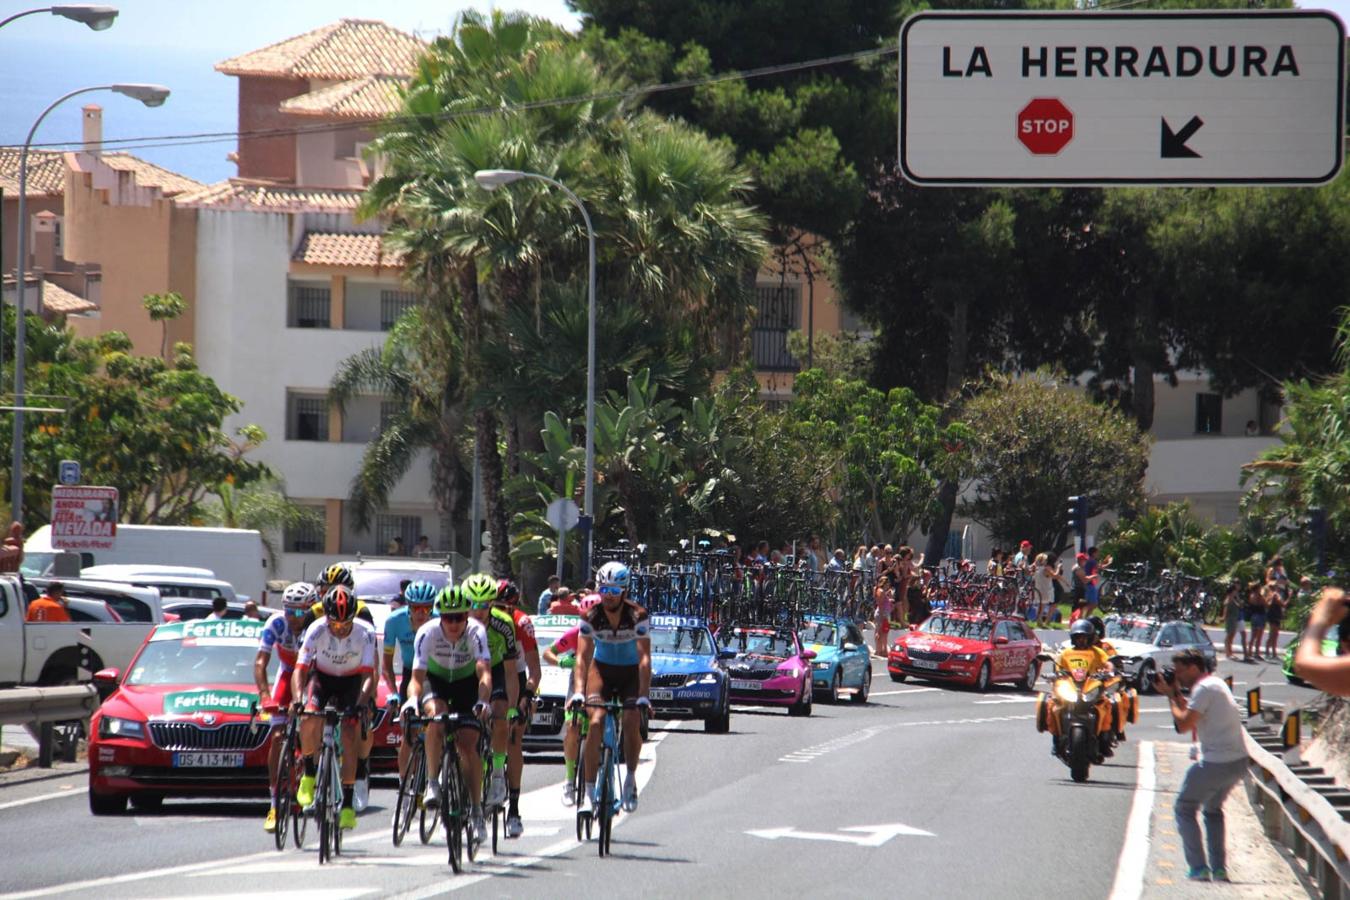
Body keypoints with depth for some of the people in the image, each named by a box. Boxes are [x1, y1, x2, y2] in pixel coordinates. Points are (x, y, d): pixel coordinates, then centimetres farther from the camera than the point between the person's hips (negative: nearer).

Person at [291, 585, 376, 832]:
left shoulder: (365, 633, -27)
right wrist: (298, 701, -46)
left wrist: (361, 705, -45)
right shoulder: (316, 630, -27)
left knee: (348, 735, -16)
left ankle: (348, 803, -9)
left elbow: (368, 675, -29)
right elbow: (300, 670, -29)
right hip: (321, 677, 0)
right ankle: (309, 773, -7)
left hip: (351, 681, 0)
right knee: (311, 718, -30)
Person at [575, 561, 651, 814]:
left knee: (632, 723, -21)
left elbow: (644, 658, -28)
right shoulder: (591, 617, -18)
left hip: (630, 672, -1)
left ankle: (631, 777, 4)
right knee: (596, 722, -20)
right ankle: (589, 789, -16)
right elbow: (583, 657, -22)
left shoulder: (637, 616, -23)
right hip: (602, 669, 1)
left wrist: (643, 696, -38)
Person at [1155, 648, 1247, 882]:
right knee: (1213, 809, 27)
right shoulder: (1216, 683, 16)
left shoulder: (1204, 689, -14)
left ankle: (1198, 868, -2)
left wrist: (1171, 696, -6)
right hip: (1238, 761, 9)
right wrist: (1176, 693, 14)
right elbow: (1194, 715, 21)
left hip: (1215, 763, -9)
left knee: (1184, 809, 6)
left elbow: (1184, 724, -18)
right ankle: (1219, 868, 19)